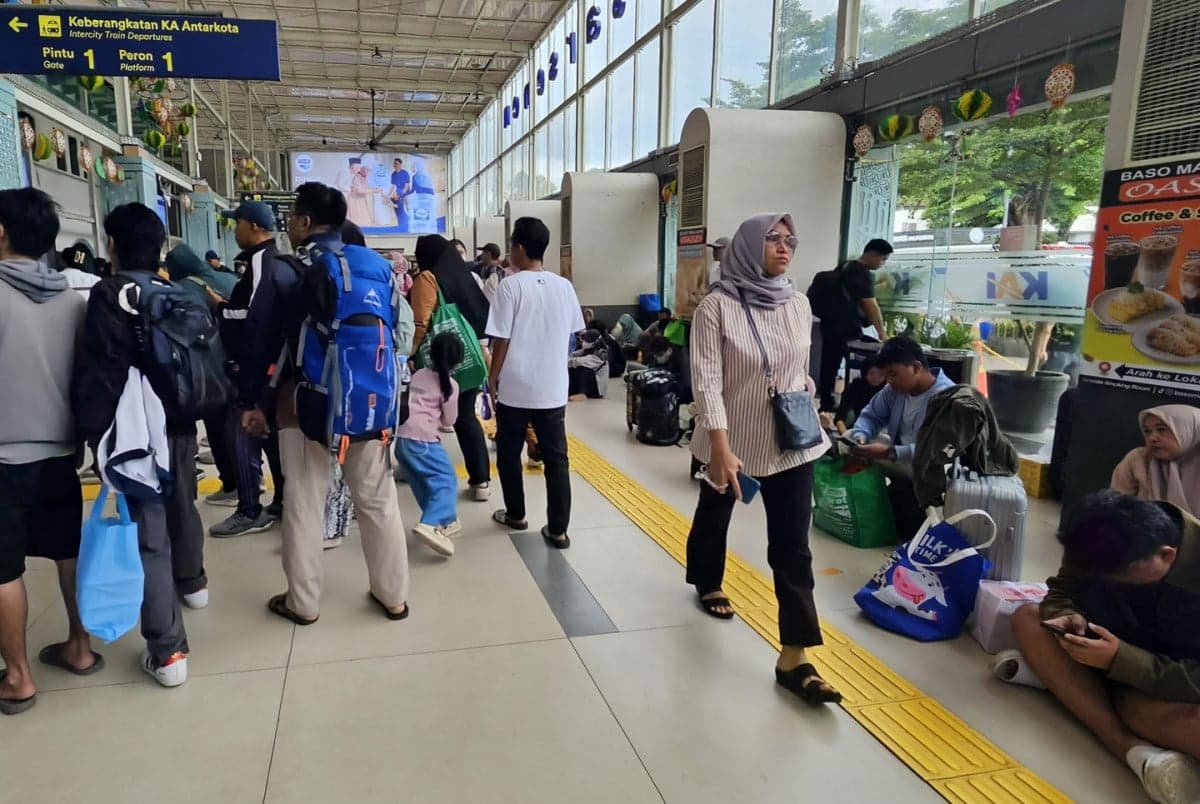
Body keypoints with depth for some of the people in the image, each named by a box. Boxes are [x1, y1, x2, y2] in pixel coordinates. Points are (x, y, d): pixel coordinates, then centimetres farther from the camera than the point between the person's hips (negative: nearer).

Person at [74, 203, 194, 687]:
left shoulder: (109, 294, -13)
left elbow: (99, 370, -17)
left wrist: (92, 429, -11)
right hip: (180, 424, 6)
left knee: (149, 532, -4)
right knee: (181, 508, 26)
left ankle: (167, 650, -2)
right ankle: (192, 582, 50)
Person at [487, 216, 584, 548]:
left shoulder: (511, 286, -10)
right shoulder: (564, 286, 3)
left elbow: (501, 340, -10)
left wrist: (493, 379, 2)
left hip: (514, 387, -3)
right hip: (553, 387, 3)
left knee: (509, 454, 16)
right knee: (556, 458, 5)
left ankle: (515, 515, 28)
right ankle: (558, 530, 6)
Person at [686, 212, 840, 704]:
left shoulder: (798, 304, 0)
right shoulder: (717, 306, -15)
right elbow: (706, 380, -21)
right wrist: (720, 446, -28)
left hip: (791, 440, 3)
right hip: (731, 440, -3)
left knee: (792, 545, -2)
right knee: (714, 513, 22)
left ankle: (795, 657, 2)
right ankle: (708, 584, 51)